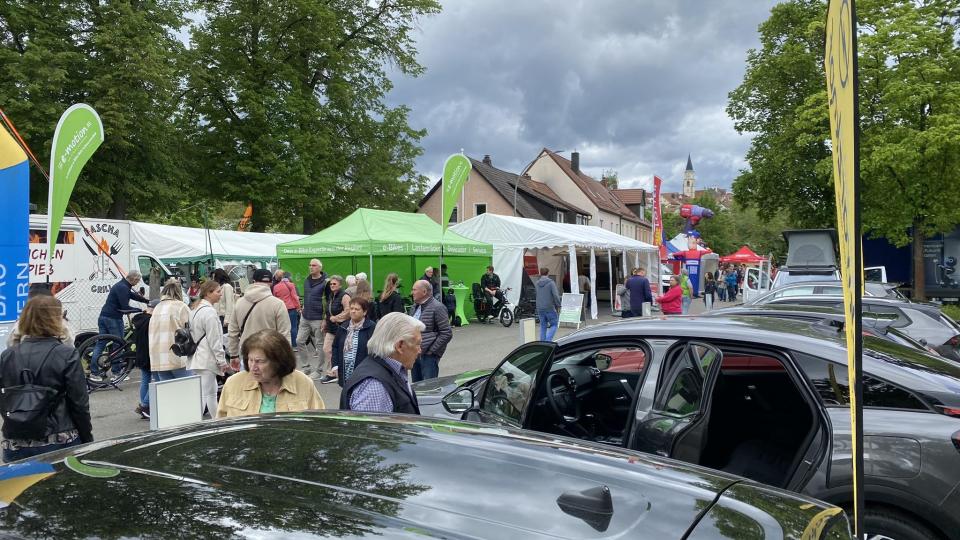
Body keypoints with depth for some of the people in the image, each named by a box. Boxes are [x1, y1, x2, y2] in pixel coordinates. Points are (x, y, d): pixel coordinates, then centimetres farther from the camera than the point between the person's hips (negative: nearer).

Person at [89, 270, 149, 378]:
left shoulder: (121, 285, 16)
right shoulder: (123, 288, -16)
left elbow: (134, 296, 27)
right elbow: (125, 307, -21)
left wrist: (148, 301, 26)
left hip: (103, 317, 10)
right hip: (113, 319, -10)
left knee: (100, 344, 10)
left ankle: (94, 371, 12)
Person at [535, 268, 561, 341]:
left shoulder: (537, 283, 5)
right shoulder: (550, 283, -11)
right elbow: (556, 295, -16)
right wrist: (558, 306, -5)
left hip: (540, 308, 5)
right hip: (550, 308, -5)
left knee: (543, 326, 14)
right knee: (554, 325, 6)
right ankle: (548, 340, -9)